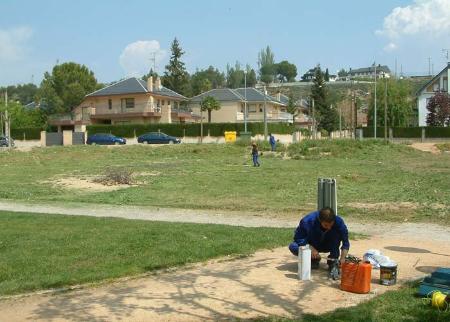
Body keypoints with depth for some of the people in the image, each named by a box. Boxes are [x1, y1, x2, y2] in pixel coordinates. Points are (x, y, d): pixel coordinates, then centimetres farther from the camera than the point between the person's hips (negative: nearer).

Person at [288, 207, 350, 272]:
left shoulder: (338, 222, -28)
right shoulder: (308, 221, -31)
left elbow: (345, 242, -24)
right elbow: (298, 238, -22)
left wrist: (342, 258, -37)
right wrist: (311, 248, -36)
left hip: (328, 246, 0)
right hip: (311, 246, 0)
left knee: (336, 231, -29)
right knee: (293, 247, -28)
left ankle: (333, 261, -16)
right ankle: (314, 259, -2)